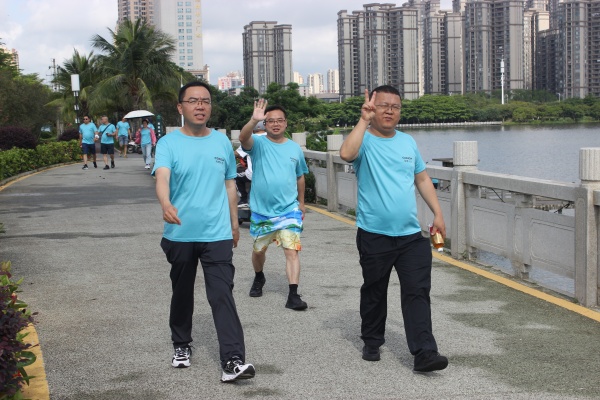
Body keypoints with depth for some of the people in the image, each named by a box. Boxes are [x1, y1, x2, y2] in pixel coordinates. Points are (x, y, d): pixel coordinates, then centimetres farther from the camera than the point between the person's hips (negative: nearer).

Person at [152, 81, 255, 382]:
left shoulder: (222, 142, 5)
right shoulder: (169, 143, -5)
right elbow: (162, 178, -23)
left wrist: (234, 223, 17)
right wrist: (166, 205, -43)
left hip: (217, 234, 1)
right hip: (180, 234, 0)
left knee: (222, 296, -8)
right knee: (182, 293, 16)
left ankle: (233, 360, -12)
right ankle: (181, 345, 36)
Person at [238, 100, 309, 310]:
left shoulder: (295, 148, 4)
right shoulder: (258, 143, -7)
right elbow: (243, 138, -31)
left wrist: (301, 202, 22)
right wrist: (254, 120, -49)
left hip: (289, 210, 0)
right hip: (261, 210, 0)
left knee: (292, 251, -12)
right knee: (258, 250, 18)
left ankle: (293, 295, -12)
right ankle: (259, 278, 46)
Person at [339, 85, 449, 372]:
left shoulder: (408, 142, 11)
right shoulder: (364, 140, -5)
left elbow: (422, 179, 19)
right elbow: (346, 154, -30)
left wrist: (437, 213, 13)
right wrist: (364, 120, -25)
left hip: (411, 235, 3)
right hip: (374, 235, -3)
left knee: (418, 292, -5)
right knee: (374, 292, 12)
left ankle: (424, 353, -8)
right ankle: (372, 342, 31)